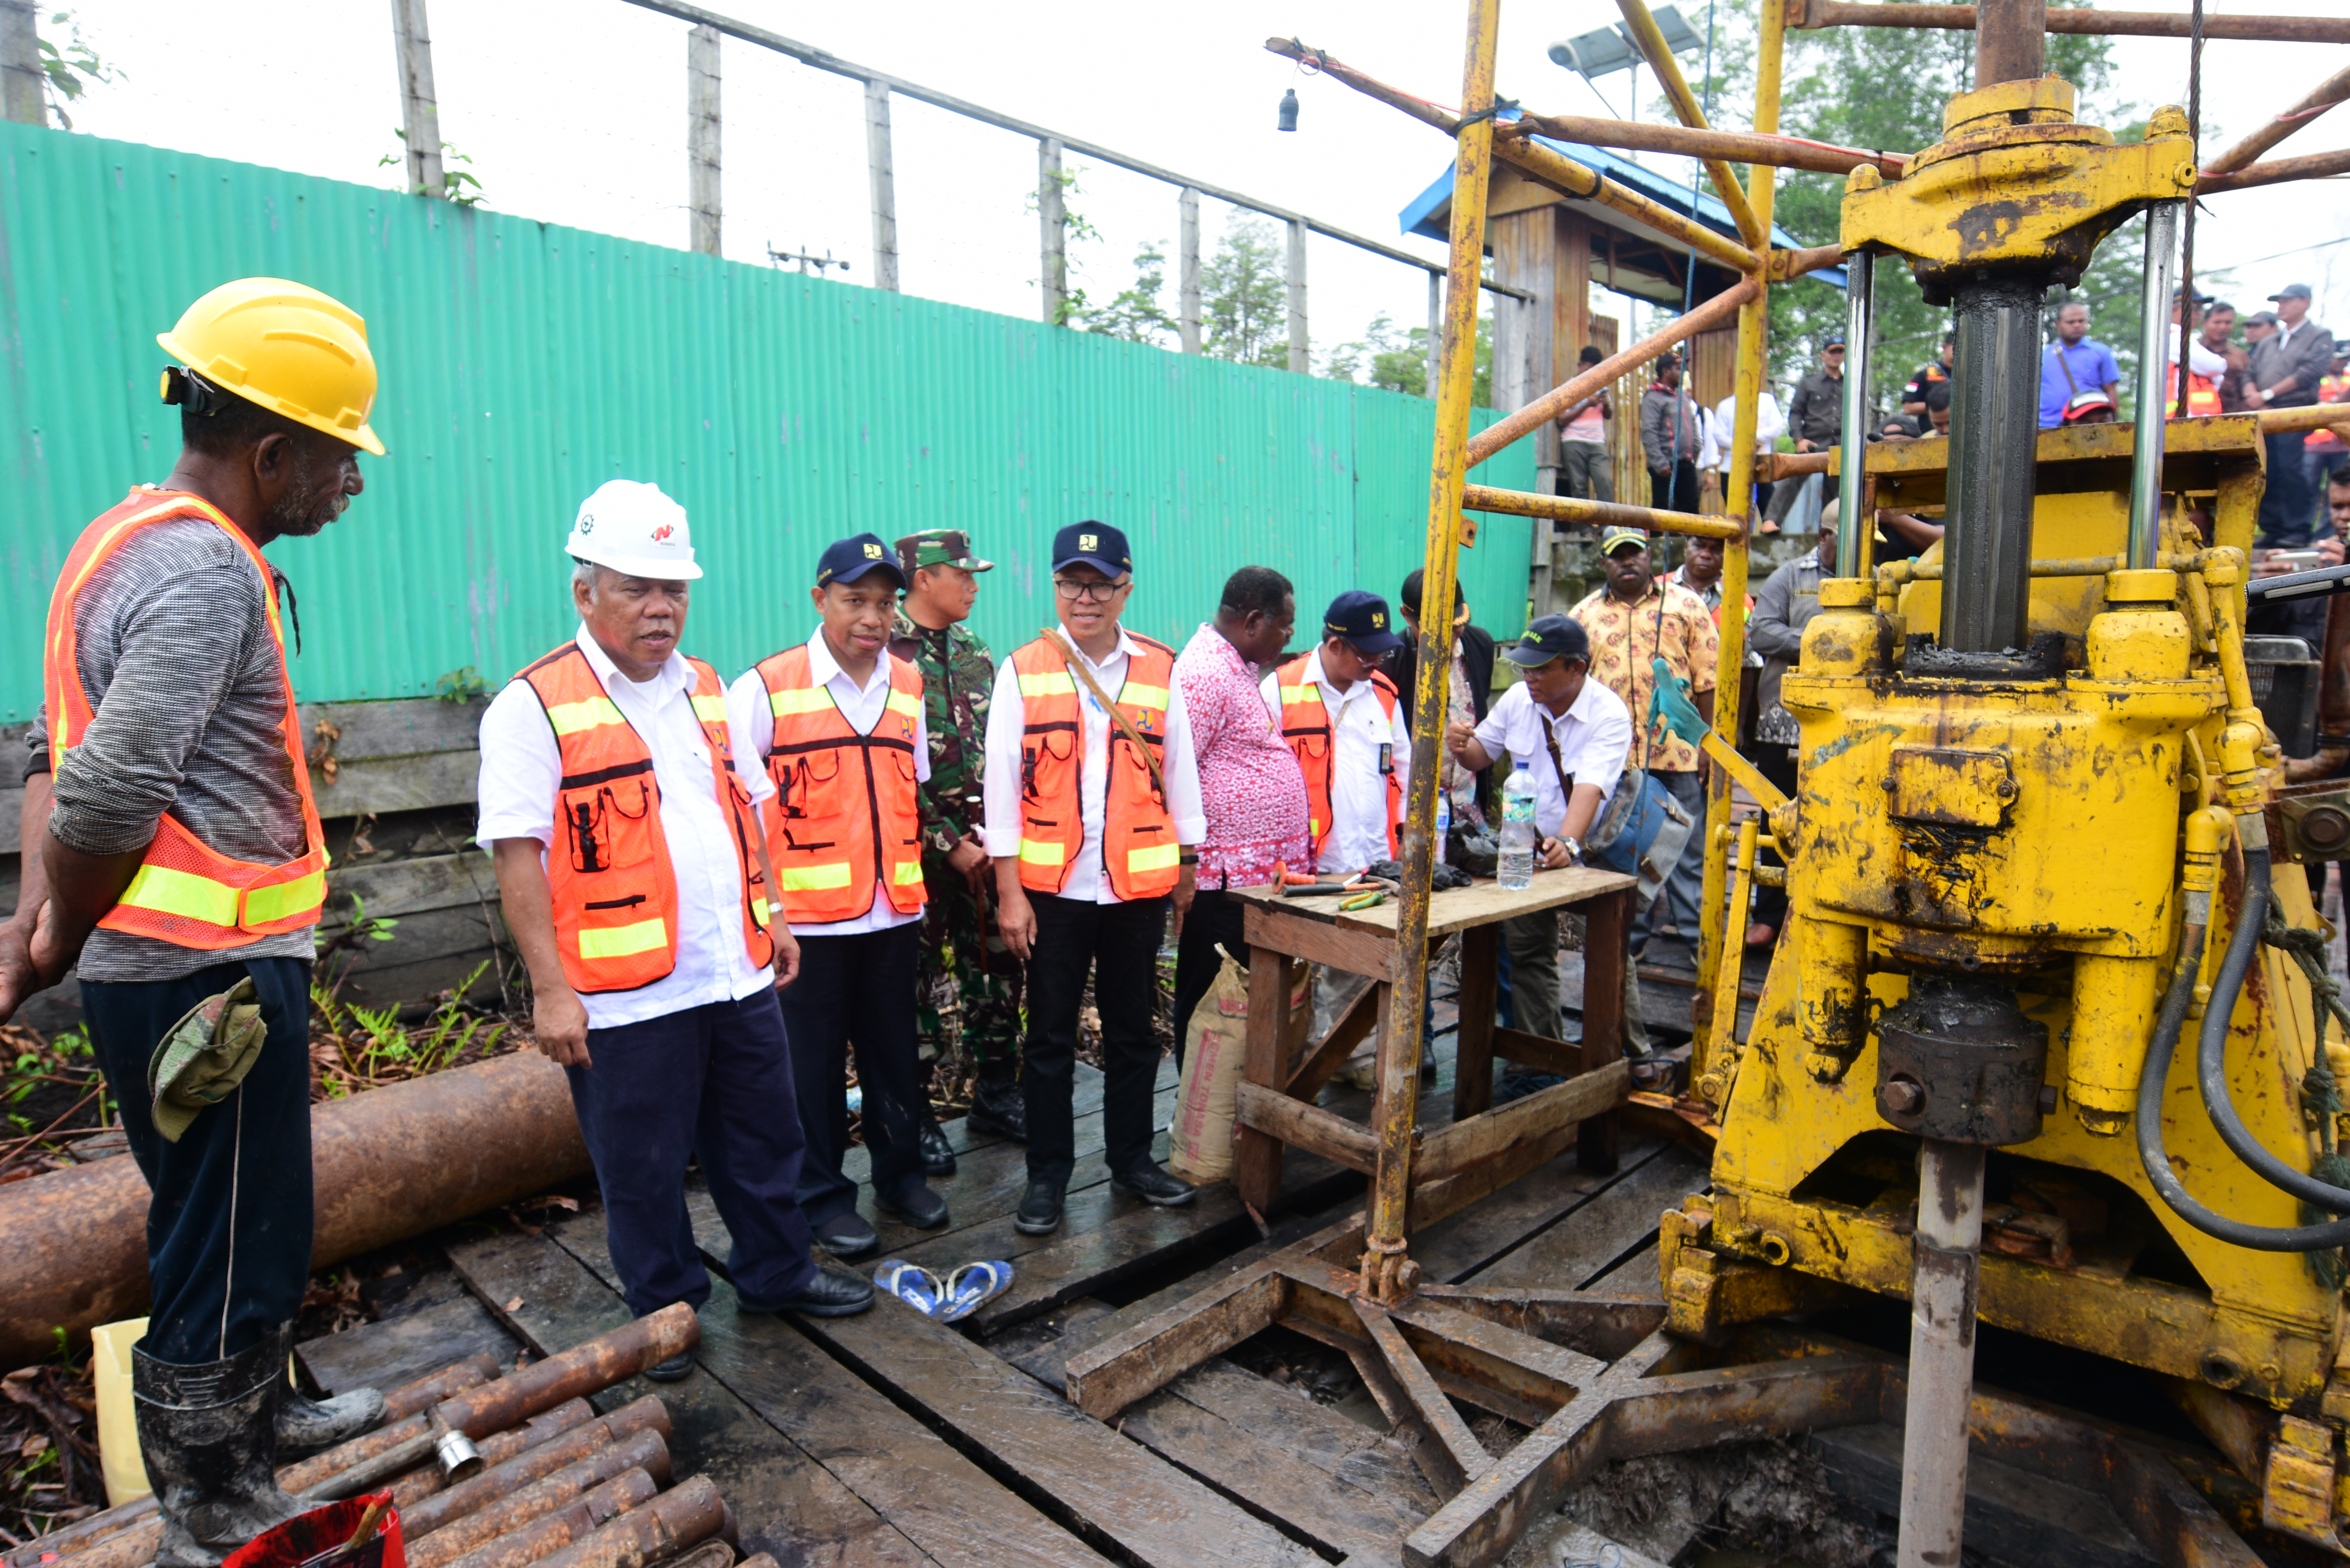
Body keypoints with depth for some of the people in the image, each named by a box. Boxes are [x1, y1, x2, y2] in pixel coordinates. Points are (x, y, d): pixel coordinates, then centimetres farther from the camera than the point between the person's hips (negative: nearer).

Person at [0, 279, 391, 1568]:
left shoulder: (128, 535, 13)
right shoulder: (205, 569, -20)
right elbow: (107, 797, -28)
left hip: (158, 969, 10)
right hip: (213, 973, -10)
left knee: (231, 1230, 25)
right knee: (229, 1255, 7)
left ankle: (260, 1421, 46)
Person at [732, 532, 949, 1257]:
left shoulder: (908, 686, 8)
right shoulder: (765, 687, -6)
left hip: (895, 911, 4)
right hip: (808, 915, -4)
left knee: (894, 1049, 14)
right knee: (813, 1060, 7)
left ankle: (900, 1173, 32)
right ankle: (823, 1196, 24)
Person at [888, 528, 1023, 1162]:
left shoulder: (976, 653, 11)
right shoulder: (885, 656, -9)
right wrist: (947, 843, -15)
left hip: (983, 841, 6)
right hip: (918, 848, -6)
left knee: (996, 967, 11)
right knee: (918, 979, 3)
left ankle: (996, 1096, 27)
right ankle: (915, 1116, 17)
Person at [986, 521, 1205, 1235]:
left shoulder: (1160, 669, 4)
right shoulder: (1023, 670, -1)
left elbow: (1179, 769, 10)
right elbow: (1003, 779, -3)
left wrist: (1187, 867, 10)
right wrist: (1009, 889, -6)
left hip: (1139, 885, 2)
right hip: (1052, 887, -1)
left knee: (1133, 1030, 13)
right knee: (1051, 1038, 8)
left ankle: (1132, 1158, 30)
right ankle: (1047, 1175, 22)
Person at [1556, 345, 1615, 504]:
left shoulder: (1601, 386, 18)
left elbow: (1609, 415, 22)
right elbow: (1562, 420, -5)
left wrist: (1607, 404, 0)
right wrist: (1587, 404, -12)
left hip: (1598, 443, 4)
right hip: (1574, 444, -3)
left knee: (1606, 484, -11)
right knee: (1579, 488, -5)